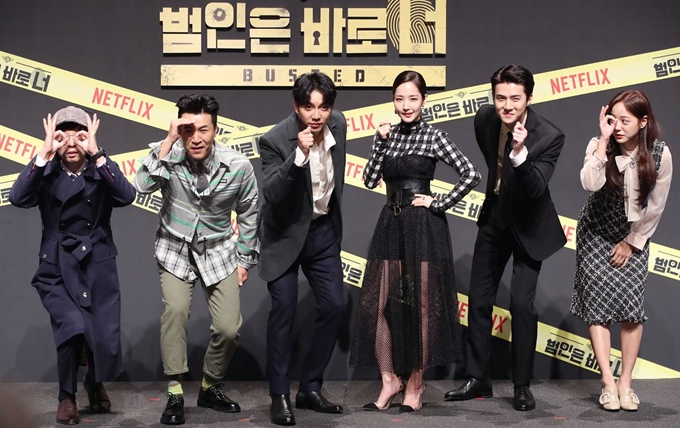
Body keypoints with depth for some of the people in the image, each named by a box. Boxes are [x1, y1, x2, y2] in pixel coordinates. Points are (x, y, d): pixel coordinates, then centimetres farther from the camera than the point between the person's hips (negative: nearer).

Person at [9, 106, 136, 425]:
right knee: (73, 327, -24)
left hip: (98, 268, 1)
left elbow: (126, 196, -21)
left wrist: (96, 154, -24)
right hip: (57, 270, -1)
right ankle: (67, 396, 2)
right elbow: (18, 198, -20)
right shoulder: (47, 174, -1)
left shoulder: (101, 173, -1)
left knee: (107, 346, -3)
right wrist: (44, 154, -22)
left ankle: (95, 382, 34)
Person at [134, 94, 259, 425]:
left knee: (229, 328, -8)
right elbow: (143, 185, -35)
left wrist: (245, 259, 6)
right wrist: (168, 141, -36)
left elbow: (248, 215, 1)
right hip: (175, 249, -1)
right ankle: (175, 394, -12)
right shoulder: (168, 156, -16)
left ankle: (210, 388, 19)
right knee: (175, 310, -25)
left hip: (218, 250, 1)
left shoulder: (238, 166, -14)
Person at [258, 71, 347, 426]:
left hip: (323, 231, 5)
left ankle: (310, 388, 16)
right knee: (284, 309, -8)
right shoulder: (275, 140, -23)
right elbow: (270, 195, -32)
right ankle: (279, 396, 4)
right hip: (286, 234, -5)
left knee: (334, 307, 2)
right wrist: (299, 156, -43)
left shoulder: (338, 124, -6)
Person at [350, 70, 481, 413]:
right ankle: (389, 380, 14)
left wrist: (438, 204, -9)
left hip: (423, 227, -5)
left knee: (420, 306, 2)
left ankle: (415, 386, 13)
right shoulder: (388, 135, 9)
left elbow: (471, 175, -11)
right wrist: (381, 142, -7)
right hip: (390, 225, 5)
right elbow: (370, 181, 1)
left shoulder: (433, 136, -4)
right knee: (377, 304, 1)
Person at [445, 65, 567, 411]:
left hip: (529, 225, -5)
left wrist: (519, 153, -48)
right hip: (494, 218, 5)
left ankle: (522, 386, 4)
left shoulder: (549, 137, -26)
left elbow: (536, 190, -35)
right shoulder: (484, 120, -10)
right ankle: (478, 379, 20)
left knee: (521, 303, -11)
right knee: (478, 299, 8)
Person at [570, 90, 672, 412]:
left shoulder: (660, 154, -16)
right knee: (598, 305, -7)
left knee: (631, 306, -7)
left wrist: (631, 242, -5)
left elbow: (655, 207, -7)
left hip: (634, 236, 0)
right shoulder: (600, 146, -17)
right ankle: (608, 383, -2)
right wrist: (604, 140, -33)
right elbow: (591, 184, -36)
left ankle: (626, 382, 3)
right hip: (596, 234, 0)